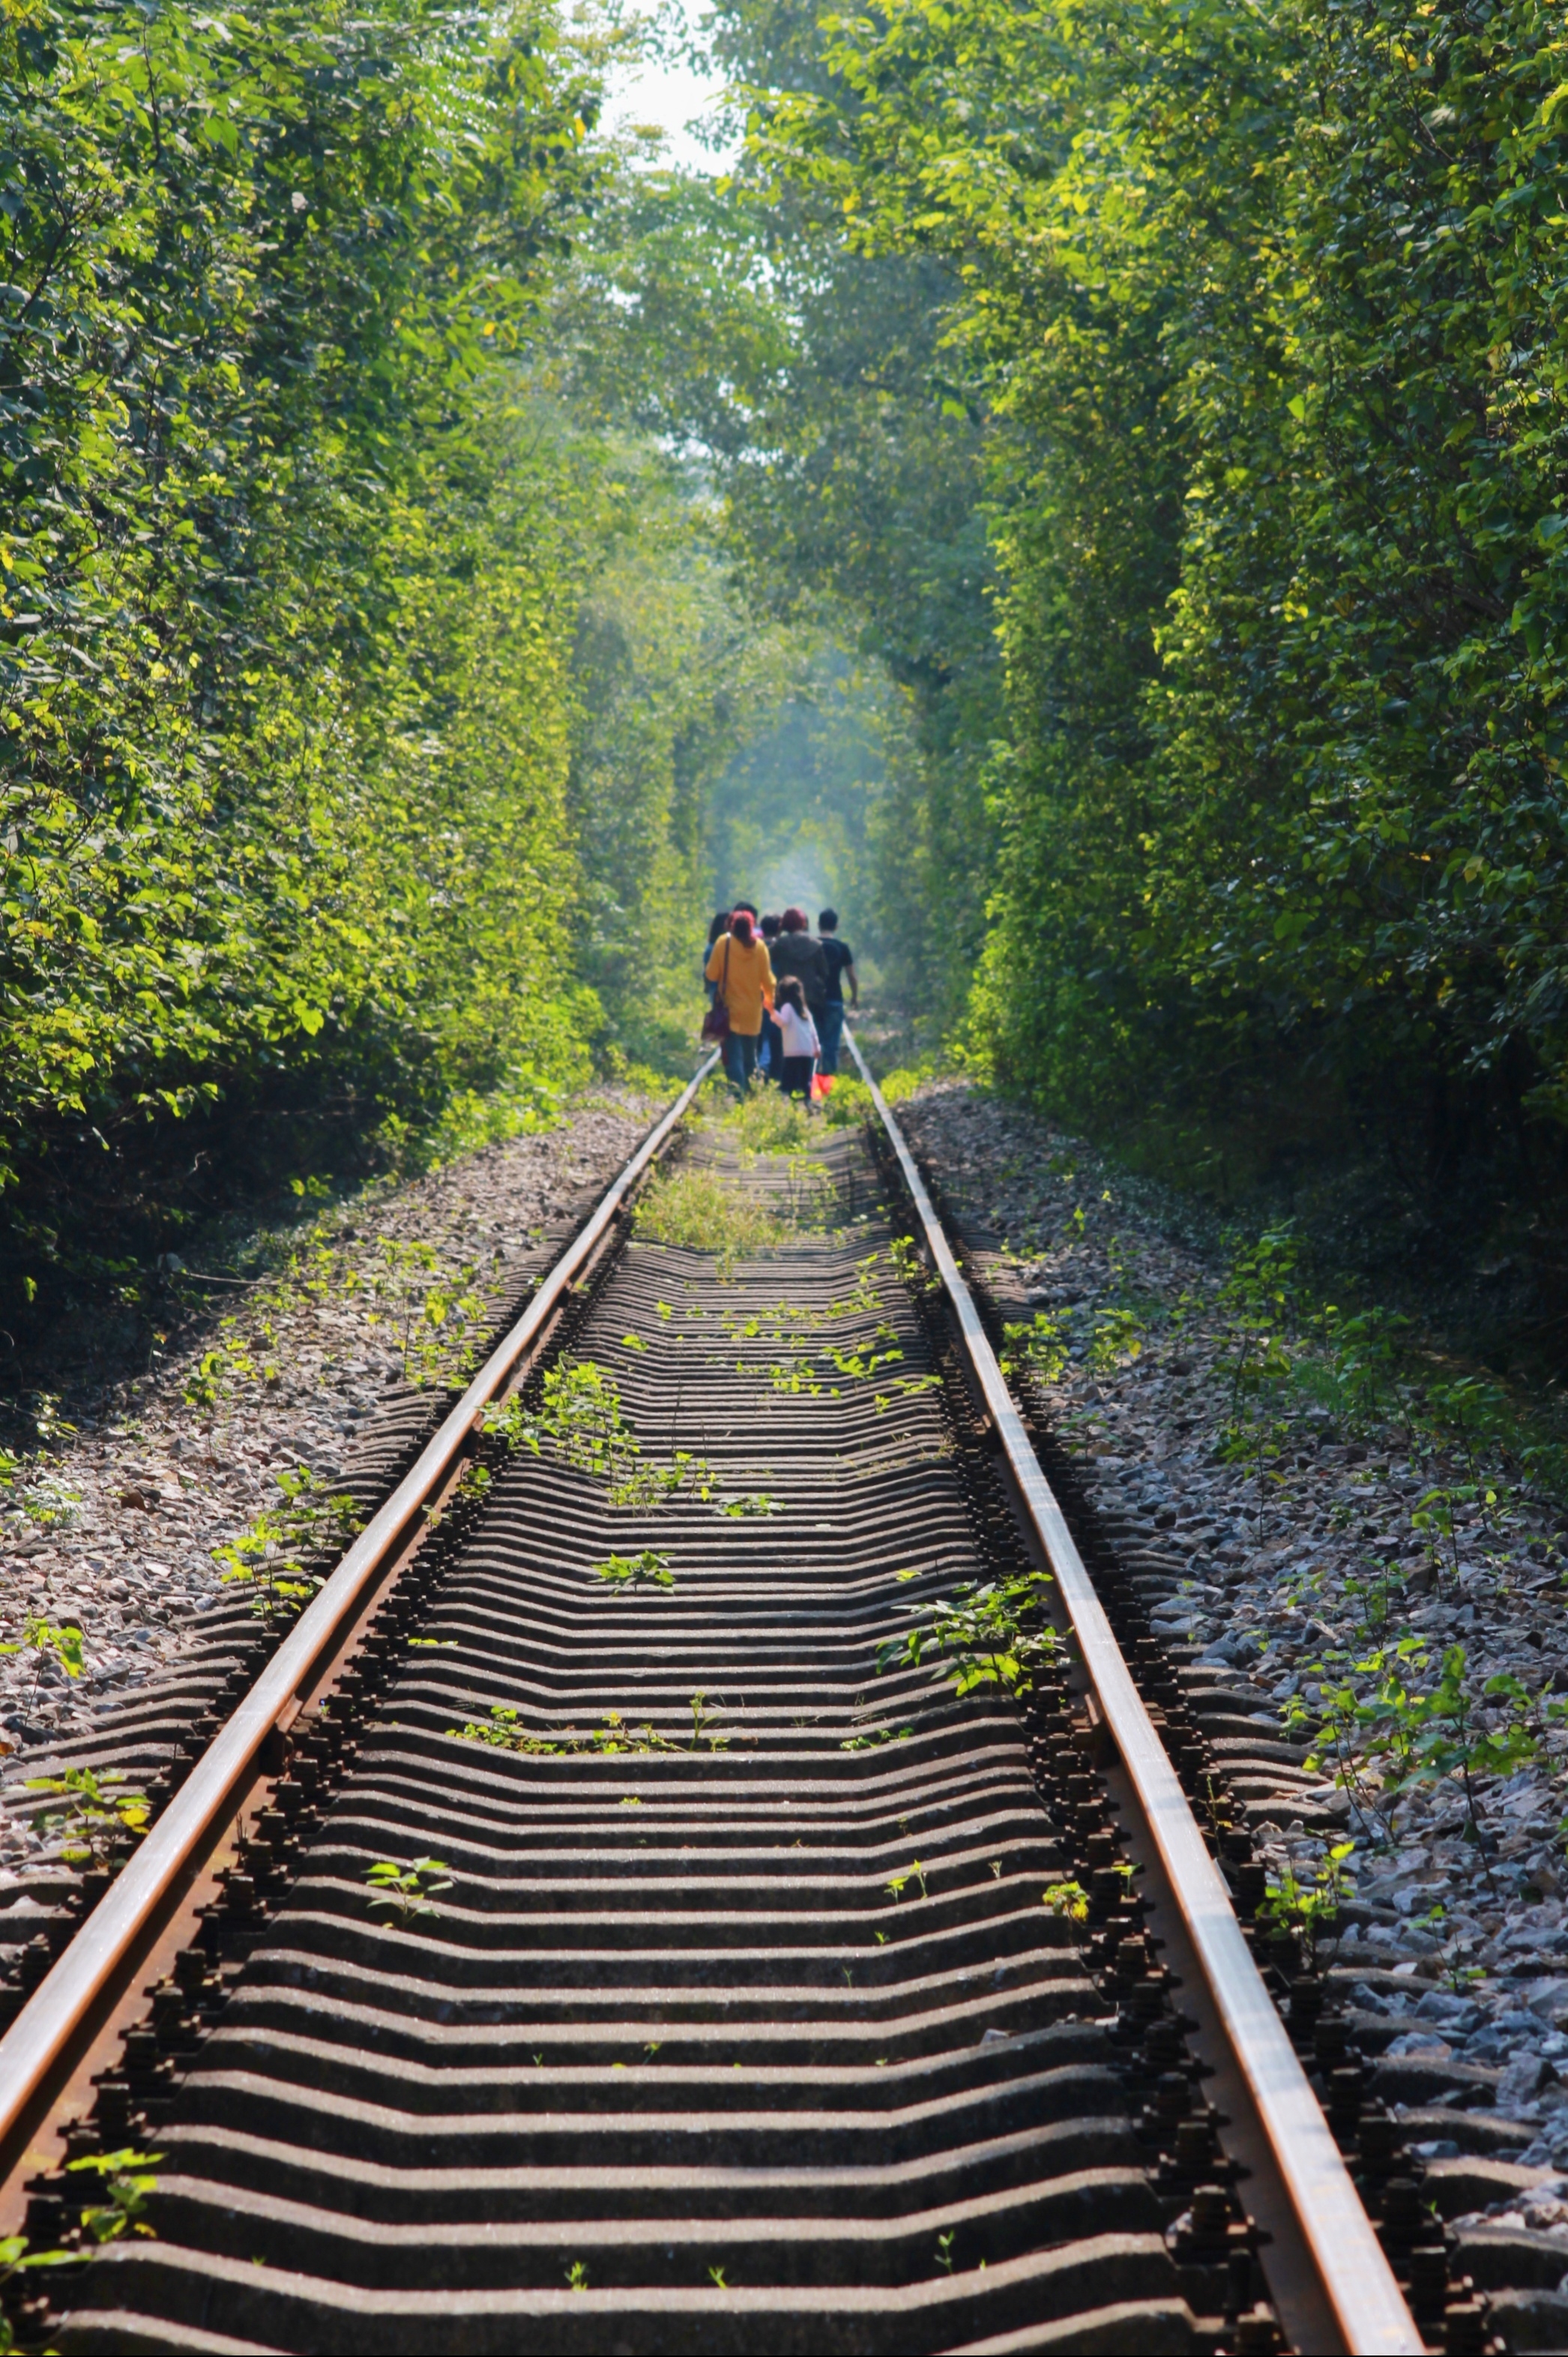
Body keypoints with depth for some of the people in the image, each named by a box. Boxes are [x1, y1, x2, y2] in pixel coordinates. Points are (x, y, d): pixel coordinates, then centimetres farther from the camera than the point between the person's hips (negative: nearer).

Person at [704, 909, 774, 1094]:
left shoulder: (723, 943, -8)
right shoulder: (760, 946, -3)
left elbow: (711, 974, -6)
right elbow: (767, 979, 2)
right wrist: (770, 999, 18)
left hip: (730, 1008, -2)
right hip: (753, 1009, 2)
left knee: (733, 1052, -4)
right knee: (750, 1053, 16)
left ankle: (738, 1089, -20)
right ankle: (750, 1089, 19)